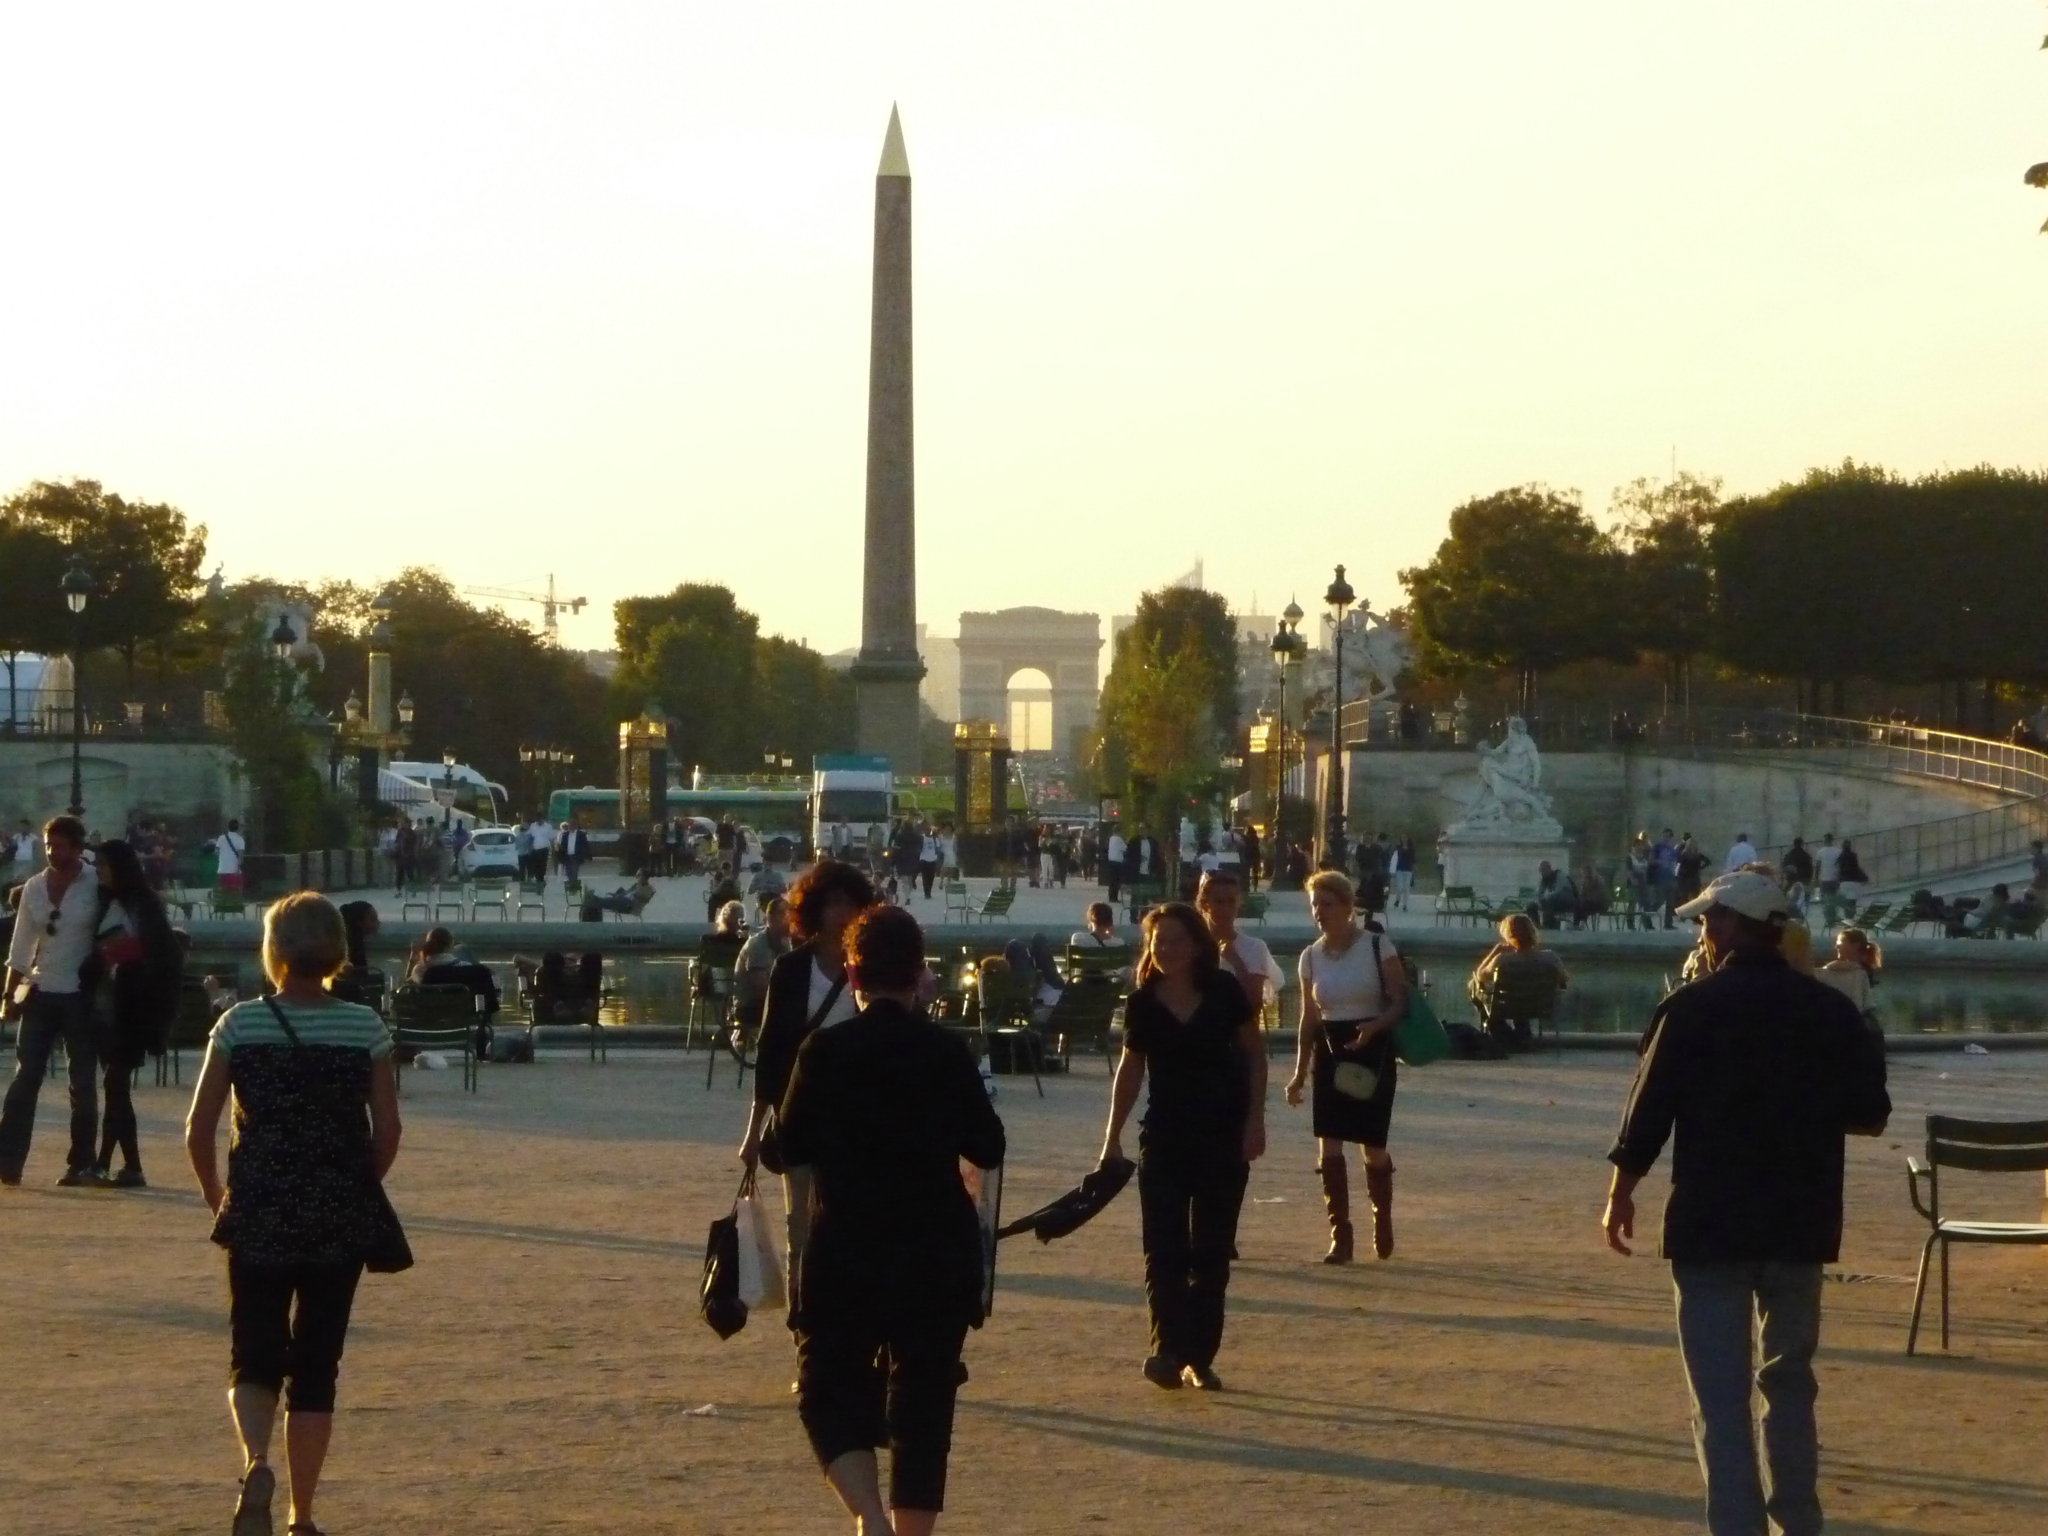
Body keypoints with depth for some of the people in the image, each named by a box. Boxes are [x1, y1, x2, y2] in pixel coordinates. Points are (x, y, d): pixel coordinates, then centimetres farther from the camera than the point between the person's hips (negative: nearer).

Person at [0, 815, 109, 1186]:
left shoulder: (98, 886, -6)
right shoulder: (34, 887, 5)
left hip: (81, 995, -3)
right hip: (41, 993, 3)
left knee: (82, 1082, 3)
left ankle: (81, 1164, 9)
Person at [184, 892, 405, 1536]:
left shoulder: (239, 1025, -4)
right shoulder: (366, 1028, -3)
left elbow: (198, 1131, -4)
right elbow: (387, 1131, -2)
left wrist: (217, 1195, 12)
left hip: (258, 1218, -1)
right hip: (341, 1222, 1)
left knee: (254, 1361, 10)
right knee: (315, 1369, 11)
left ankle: (256, 1463, -20)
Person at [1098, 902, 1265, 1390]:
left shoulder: (1224, 992, -5)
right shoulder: (1143, 1004, -1)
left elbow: (1254, 1053, 3)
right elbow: (1130, 1070, 8)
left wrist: (1255, 1118, -4)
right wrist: (1113, 1137, 5)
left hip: (1223, 1137, -1)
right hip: (1164, 1137, 1)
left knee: (1211, 1251, 3)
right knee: (1164, 1248, -9)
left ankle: (1199, 1357, 9)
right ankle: (1168, 1349, -14)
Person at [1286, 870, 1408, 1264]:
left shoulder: (1378, 947, -6)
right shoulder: (1311, 957, 7)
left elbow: (1400, 1003, -8)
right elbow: (1309, 1019, 12)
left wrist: (1375, 1025, -28)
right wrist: (1300, 1073, 9)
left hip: (1372, 1052, -3)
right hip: (1329, 1053, 4)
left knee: (1373, 1146, 2)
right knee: (1329, 1146, -6)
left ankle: (1382, 1221, 27)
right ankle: (1340, 1238, -2)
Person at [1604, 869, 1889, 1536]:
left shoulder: (1692, 1008, -8)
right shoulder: (1830, 1010, 2)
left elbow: (1649, 1111, -8)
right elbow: (1870, 1116, 5)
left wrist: (1621, 1193, 4)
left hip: (1711, 1222, -4)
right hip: (1801, 1224, 4)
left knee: (1721, 1395, -2)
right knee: (1788, 1381, 19)